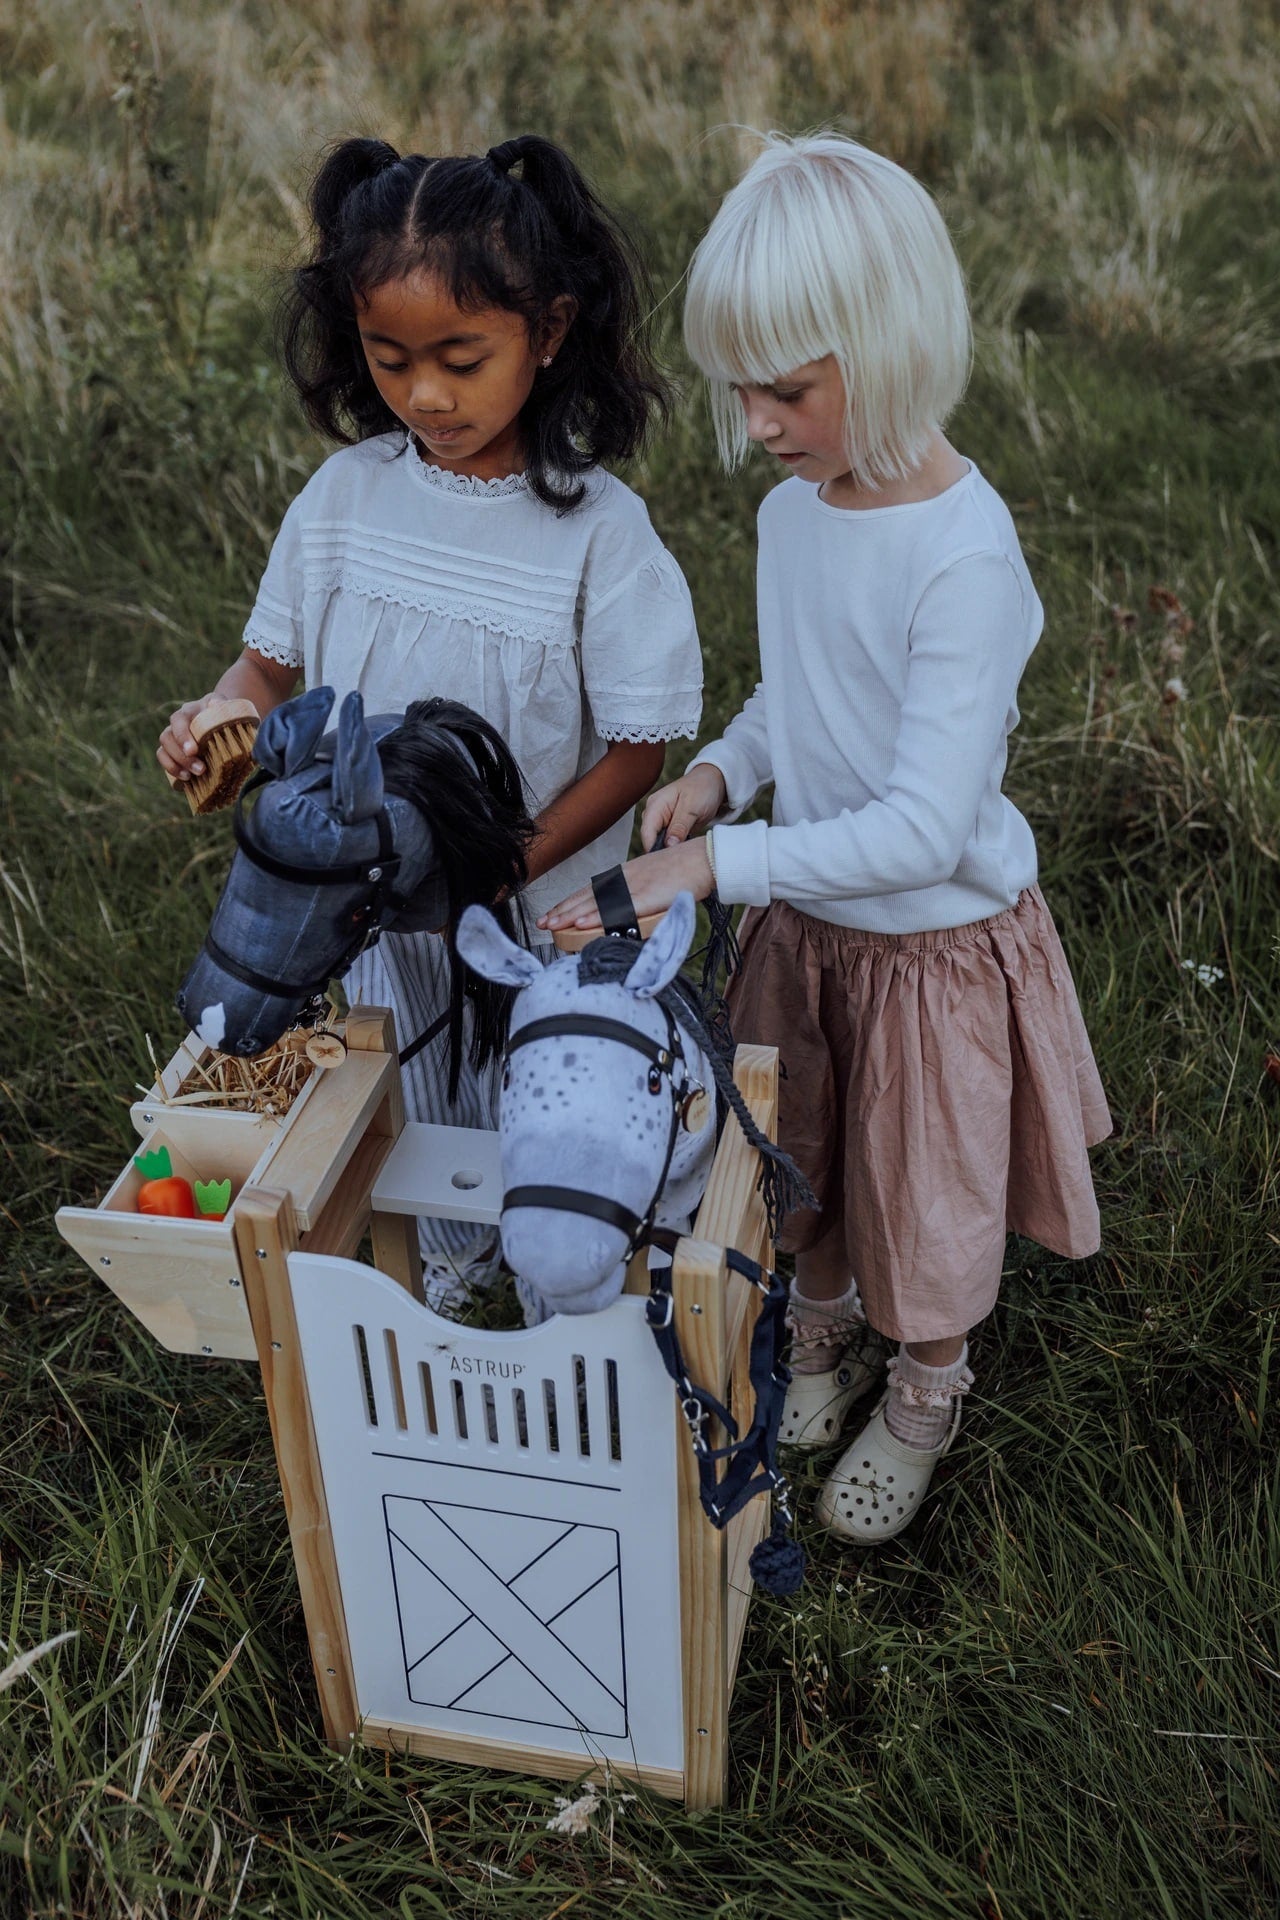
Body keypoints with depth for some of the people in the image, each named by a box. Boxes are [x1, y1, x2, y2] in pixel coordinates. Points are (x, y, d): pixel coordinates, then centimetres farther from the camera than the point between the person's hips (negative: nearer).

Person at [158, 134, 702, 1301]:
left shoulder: (597, 527, -20)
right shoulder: (347, 493, -10)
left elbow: (637, 747, -16)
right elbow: (274, 657, 2)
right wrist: (219, 719, -21)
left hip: (541, 919, -3)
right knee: (411, 1116, 27)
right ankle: (450, 1266, 56)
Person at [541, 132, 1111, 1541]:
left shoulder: (965, 557, -29)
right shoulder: (792, 512, -5)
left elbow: (923, 832, -32)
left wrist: (709, 867, -33)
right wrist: (721, 771, -8)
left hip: (936, 942, -6)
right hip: (804, 924, 6)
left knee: (928, 1191, 17)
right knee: (804, 1161, 25)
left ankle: (926, 1392, 44)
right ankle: (827, 1329, 53)